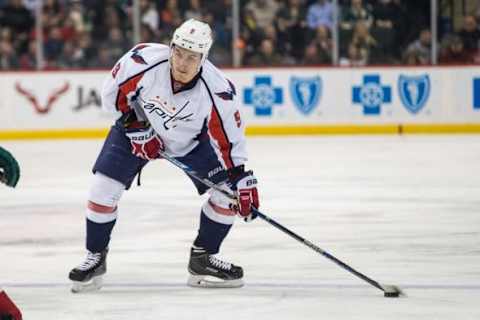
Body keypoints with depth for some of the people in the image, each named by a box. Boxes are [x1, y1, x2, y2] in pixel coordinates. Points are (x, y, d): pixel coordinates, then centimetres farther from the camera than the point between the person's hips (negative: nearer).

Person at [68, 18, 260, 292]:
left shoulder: (218, 91, -31)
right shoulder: (143, 61, -32)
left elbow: (230, 138, -20)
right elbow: (114, 92, -13)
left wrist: (241, 178, -24)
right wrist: (135, 126, -17)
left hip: (192, 141, 1)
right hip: (137, 128, -1)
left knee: (227, 191, -11)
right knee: (104, 186, -14)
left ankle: (203, 259, 7)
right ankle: (95, 258, 6)